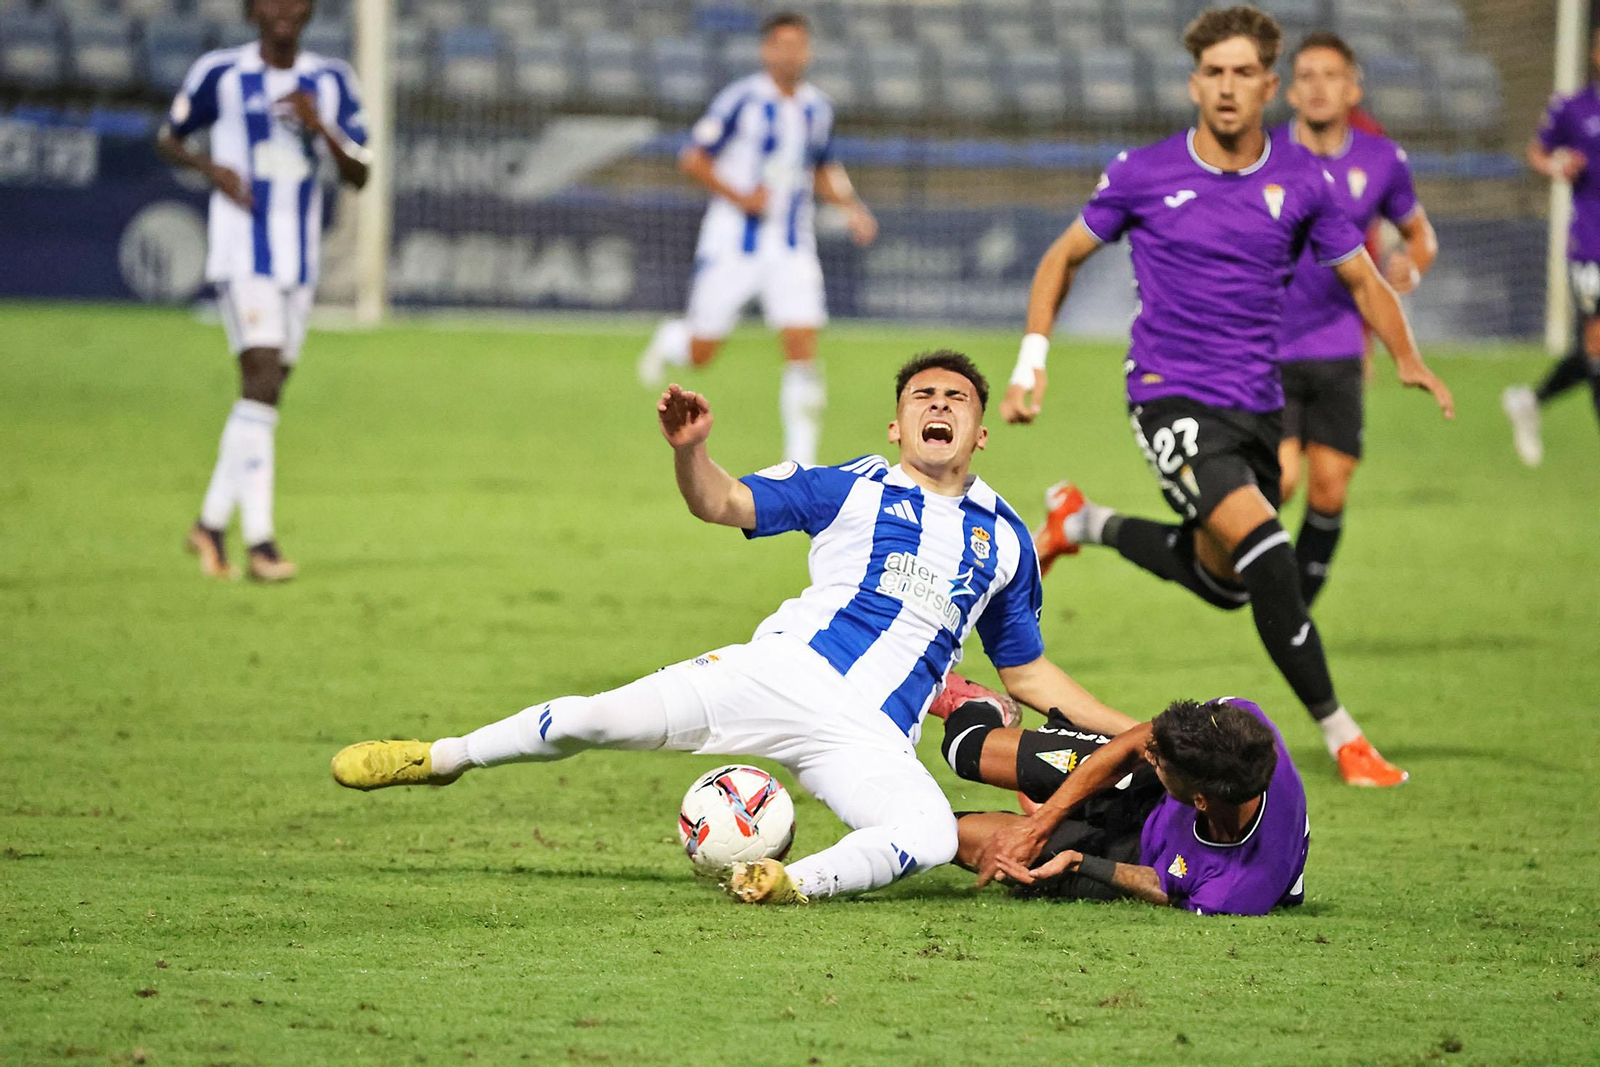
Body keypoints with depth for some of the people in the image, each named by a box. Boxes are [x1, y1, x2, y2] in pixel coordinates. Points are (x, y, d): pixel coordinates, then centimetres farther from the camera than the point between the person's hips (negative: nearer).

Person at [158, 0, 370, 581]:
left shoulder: (330, 81, 8)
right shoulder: (221, 73, -1)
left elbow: (359, 175, 5)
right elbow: (168, 139, 10)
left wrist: (320, 127, -13)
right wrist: (209, 167, -10)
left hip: (299, 260, 5)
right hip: (242, 253, -5)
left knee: (267, 392, 9)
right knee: (262, 379, -17)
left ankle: (211, 523, 23)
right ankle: (259, 540, -20)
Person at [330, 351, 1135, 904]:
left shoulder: (1005, 539, 19)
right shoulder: (852, 489, 11)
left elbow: (1026, 673, 26)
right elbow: (721, 504, 3)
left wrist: (1127, 730, 18)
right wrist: (689, 449, -19)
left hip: (875, 741, 2)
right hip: (787, 672, -1)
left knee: (931, 836, -33)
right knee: (599, 721, -15)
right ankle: (443, 758, 5)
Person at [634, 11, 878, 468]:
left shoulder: (818, 108, 7)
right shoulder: (741, 99, -10)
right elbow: (693, 159, -8)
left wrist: (852, 207, 5)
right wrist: (740, 197, -18)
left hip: (792, 250, 3)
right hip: (732, 245, -3)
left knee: (803, 352, -11)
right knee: (700, 352, 4)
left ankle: (800, 460, -7)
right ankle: (670, 339, 41)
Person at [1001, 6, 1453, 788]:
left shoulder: (1301, 180, 0)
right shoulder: (1144, 174, -5)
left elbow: (1363, 281, 9)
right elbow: (1063, 258, 8)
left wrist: (1407, 358, -9)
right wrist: (1031, 364, 0)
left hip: (1257, 401, 5)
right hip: (1171, 397, -5)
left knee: (1223, 581, 17)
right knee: (1265, 549, -24)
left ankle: (1086, 522, 41)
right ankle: (1340, 735, -16)